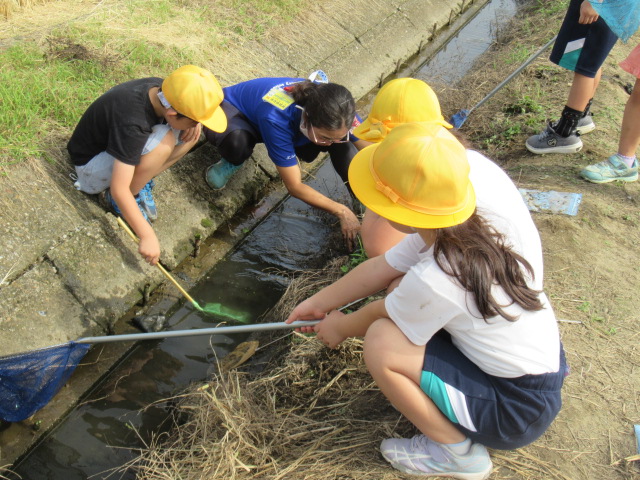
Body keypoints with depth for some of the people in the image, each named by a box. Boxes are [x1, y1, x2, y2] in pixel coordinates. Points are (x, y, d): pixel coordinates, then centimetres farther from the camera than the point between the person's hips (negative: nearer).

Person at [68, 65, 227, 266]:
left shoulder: (160, 88, -17)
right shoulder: (132, 124, -39)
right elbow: (119, 189, -38)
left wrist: (194, 123, -17)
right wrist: (147, 236, -36)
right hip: (91, 164, -7)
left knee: (191, 134, -12)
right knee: (163, 142, -34)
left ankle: (140, 180, 0)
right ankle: (111, 199, -13)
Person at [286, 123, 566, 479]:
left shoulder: (433, 281, -33)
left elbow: (379, 319, -10)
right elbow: (384, 267, 0)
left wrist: (341, 326, 12)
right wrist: (319, 302, 10)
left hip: (518, 411, -8)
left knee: (382, 344, -20)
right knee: (403, 287, 4)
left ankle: (456, 451, 3)